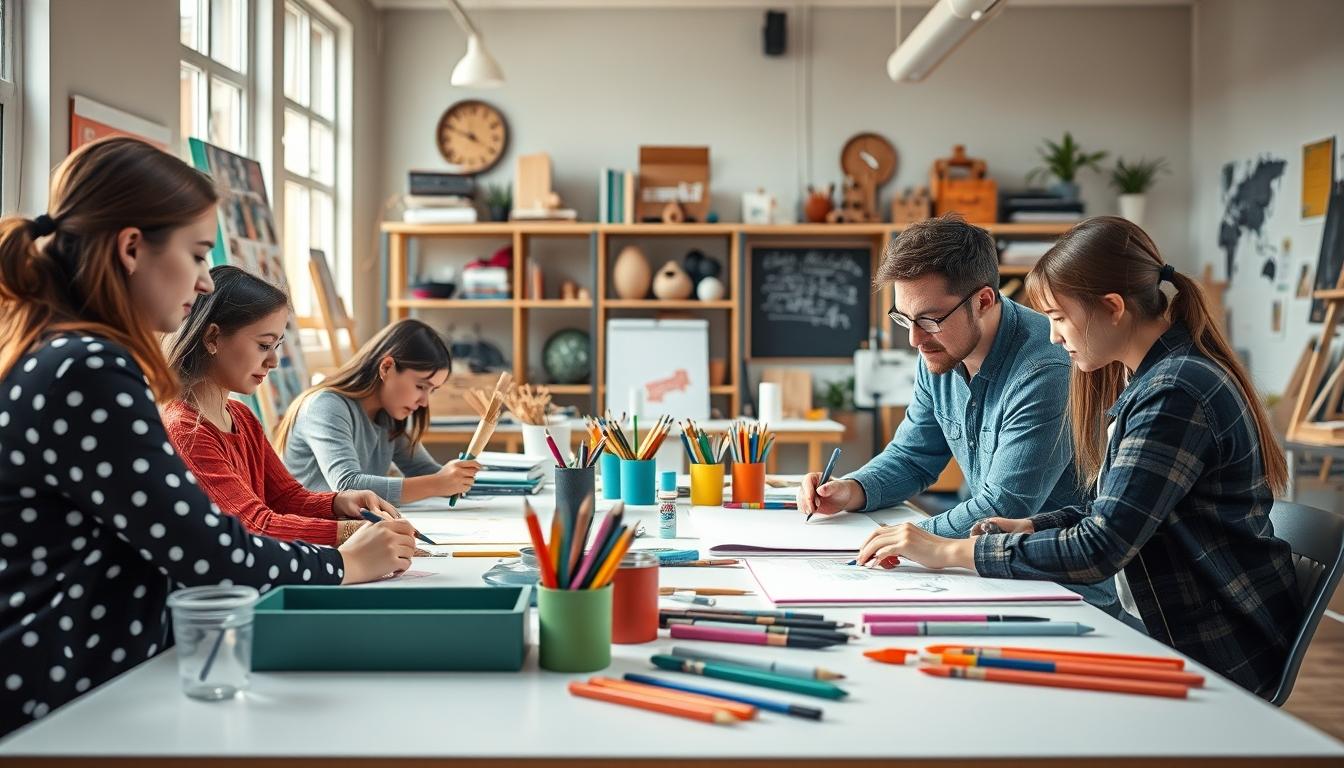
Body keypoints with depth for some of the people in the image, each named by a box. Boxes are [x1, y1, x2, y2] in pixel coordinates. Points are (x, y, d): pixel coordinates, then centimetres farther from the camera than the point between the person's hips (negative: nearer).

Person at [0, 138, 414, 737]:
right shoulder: (88, 372, -19)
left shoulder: (55, 355, 13)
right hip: (72, 705, -9)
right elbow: (207, 555, -18)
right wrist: (346, 565, -2)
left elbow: (175, 541, 12)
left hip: (93, 680, 9)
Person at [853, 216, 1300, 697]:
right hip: (1177, 628, 9)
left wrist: (949, 552, -22)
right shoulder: (1149, 378, 9)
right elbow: (1117, 511, 16)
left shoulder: (1175, 395, -23)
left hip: (1216, 656, -8)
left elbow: (1099, 548, -27)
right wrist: (1031, 527, 0)